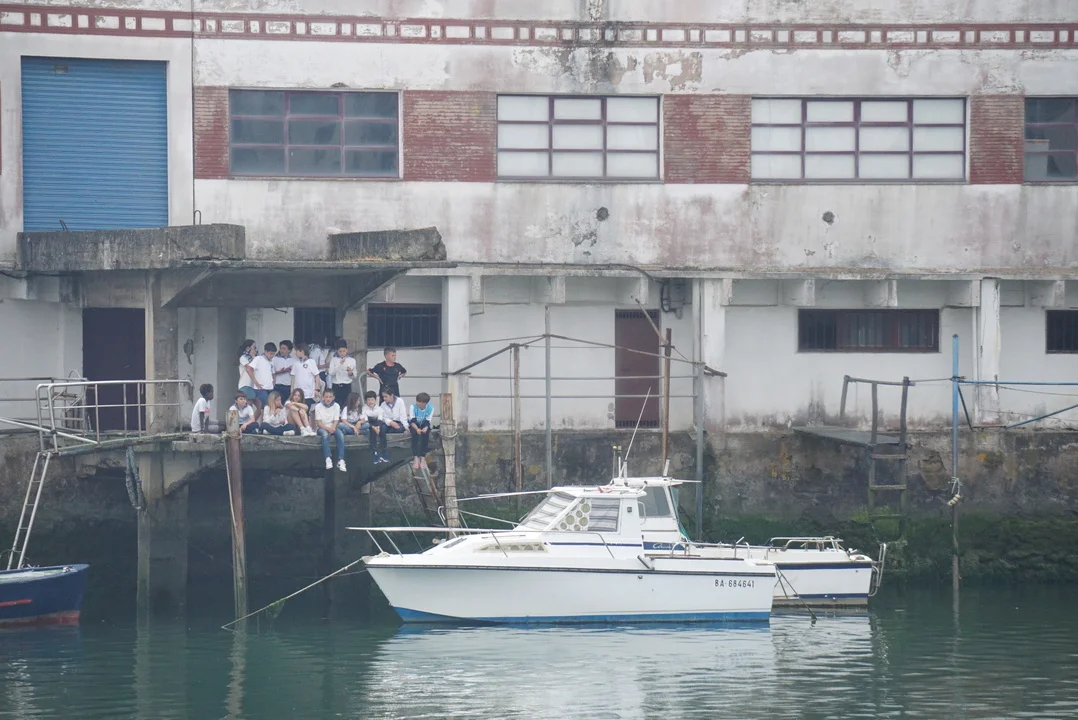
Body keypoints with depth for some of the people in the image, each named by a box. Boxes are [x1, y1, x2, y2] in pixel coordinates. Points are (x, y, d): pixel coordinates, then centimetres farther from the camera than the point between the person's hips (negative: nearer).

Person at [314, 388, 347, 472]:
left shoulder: (336, 406, 4)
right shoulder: (318, 407, -2)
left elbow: (336, 420, -2)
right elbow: (318, 422, -7)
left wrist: (332, 428, -23)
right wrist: (327, 428, -23)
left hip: (333, 427, 2)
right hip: (322, 427, -2)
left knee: (340, 434, -30)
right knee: (325, 434, -37)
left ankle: (340, 460, -36)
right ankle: (328, 460, -45)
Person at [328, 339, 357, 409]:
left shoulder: (352, 360, 7)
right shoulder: (333, 360, 3)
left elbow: (354, 376, 14)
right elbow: (331, 372, -10)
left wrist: (351, 373, -9)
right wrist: (340, 363, -16)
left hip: (347, 387, 1)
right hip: (336, 387, -1)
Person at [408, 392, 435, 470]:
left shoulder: (430, 408, -18)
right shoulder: (413, 407, -21)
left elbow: (427, 422, -19)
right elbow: (412, 421, -24)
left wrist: (425, 428, -41)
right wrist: (417, 429, -42)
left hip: (424, 426, 1)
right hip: (414, 425, -1)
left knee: (426, 433, -32)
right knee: (415, 433, -34)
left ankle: (423, 458, -29)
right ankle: (415, 458, -37)